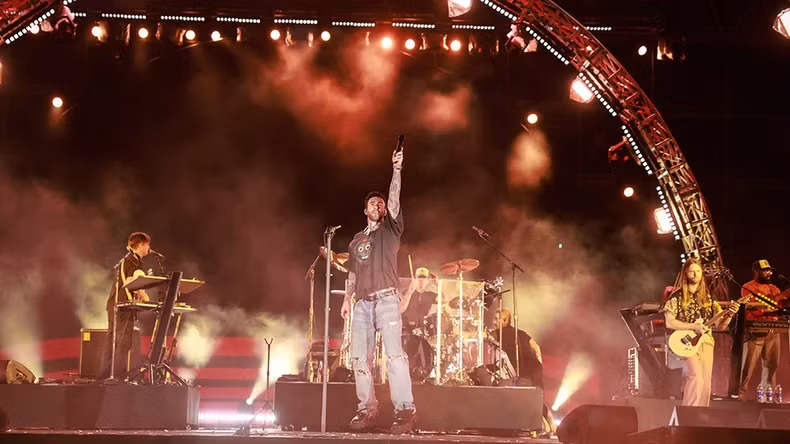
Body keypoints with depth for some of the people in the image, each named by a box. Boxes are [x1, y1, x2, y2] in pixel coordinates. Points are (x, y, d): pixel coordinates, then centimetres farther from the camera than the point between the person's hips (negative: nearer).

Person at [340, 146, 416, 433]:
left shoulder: (390, 229, 9)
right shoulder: (357, 240, 22)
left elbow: (394, 200, -6)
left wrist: (396, 169, -16)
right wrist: (347, 299, 12)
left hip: (387, 298, -5)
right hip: (362, 302, 5)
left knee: (394, 352, -17)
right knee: (359, 356, 0)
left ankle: (405, 410, -22)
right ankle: (367, 408, 6)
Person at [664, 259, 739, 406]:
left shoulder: (708, 297, 14)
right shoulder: (677, 296, 0)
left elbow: (720, 325, 11)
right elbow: (669, 322, -9)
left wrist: (730, 315, -10)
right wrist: (693, 326, -15)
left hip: (706, 342, 5)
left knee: (706, 382, 0)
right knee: (696, 376, -23)